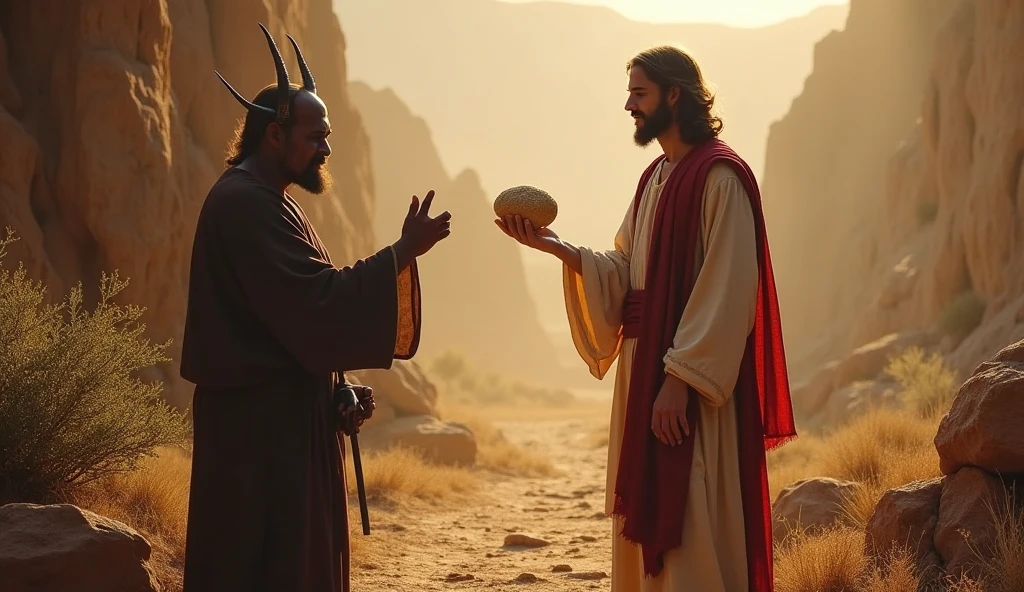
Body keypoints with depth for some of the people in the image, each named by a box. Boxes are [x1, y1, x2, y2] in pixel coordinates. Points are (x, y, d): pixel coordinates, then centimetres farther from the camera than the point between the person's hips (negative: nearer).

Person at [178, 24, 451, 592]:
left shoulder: (264, 200, 18)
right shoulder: (246, 203, -16)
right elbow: (316, 301, -23)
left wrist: (337, 391, 10)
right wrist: (403, 252, -19)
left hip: (285, 413, 11)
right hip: (261, 423, -11)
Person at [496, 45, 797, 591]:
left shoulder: (719, 175, -12)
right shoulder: (655, 178, 16)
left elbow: (725, 289, -18)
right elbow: (623, 275, 10)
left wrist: (680, 378, -22)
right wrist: (555, 246, -4)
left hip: (694, 385, -9)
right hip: (645, 369, 9)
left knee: (691, 532, -6)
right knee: (648, 524, 12)